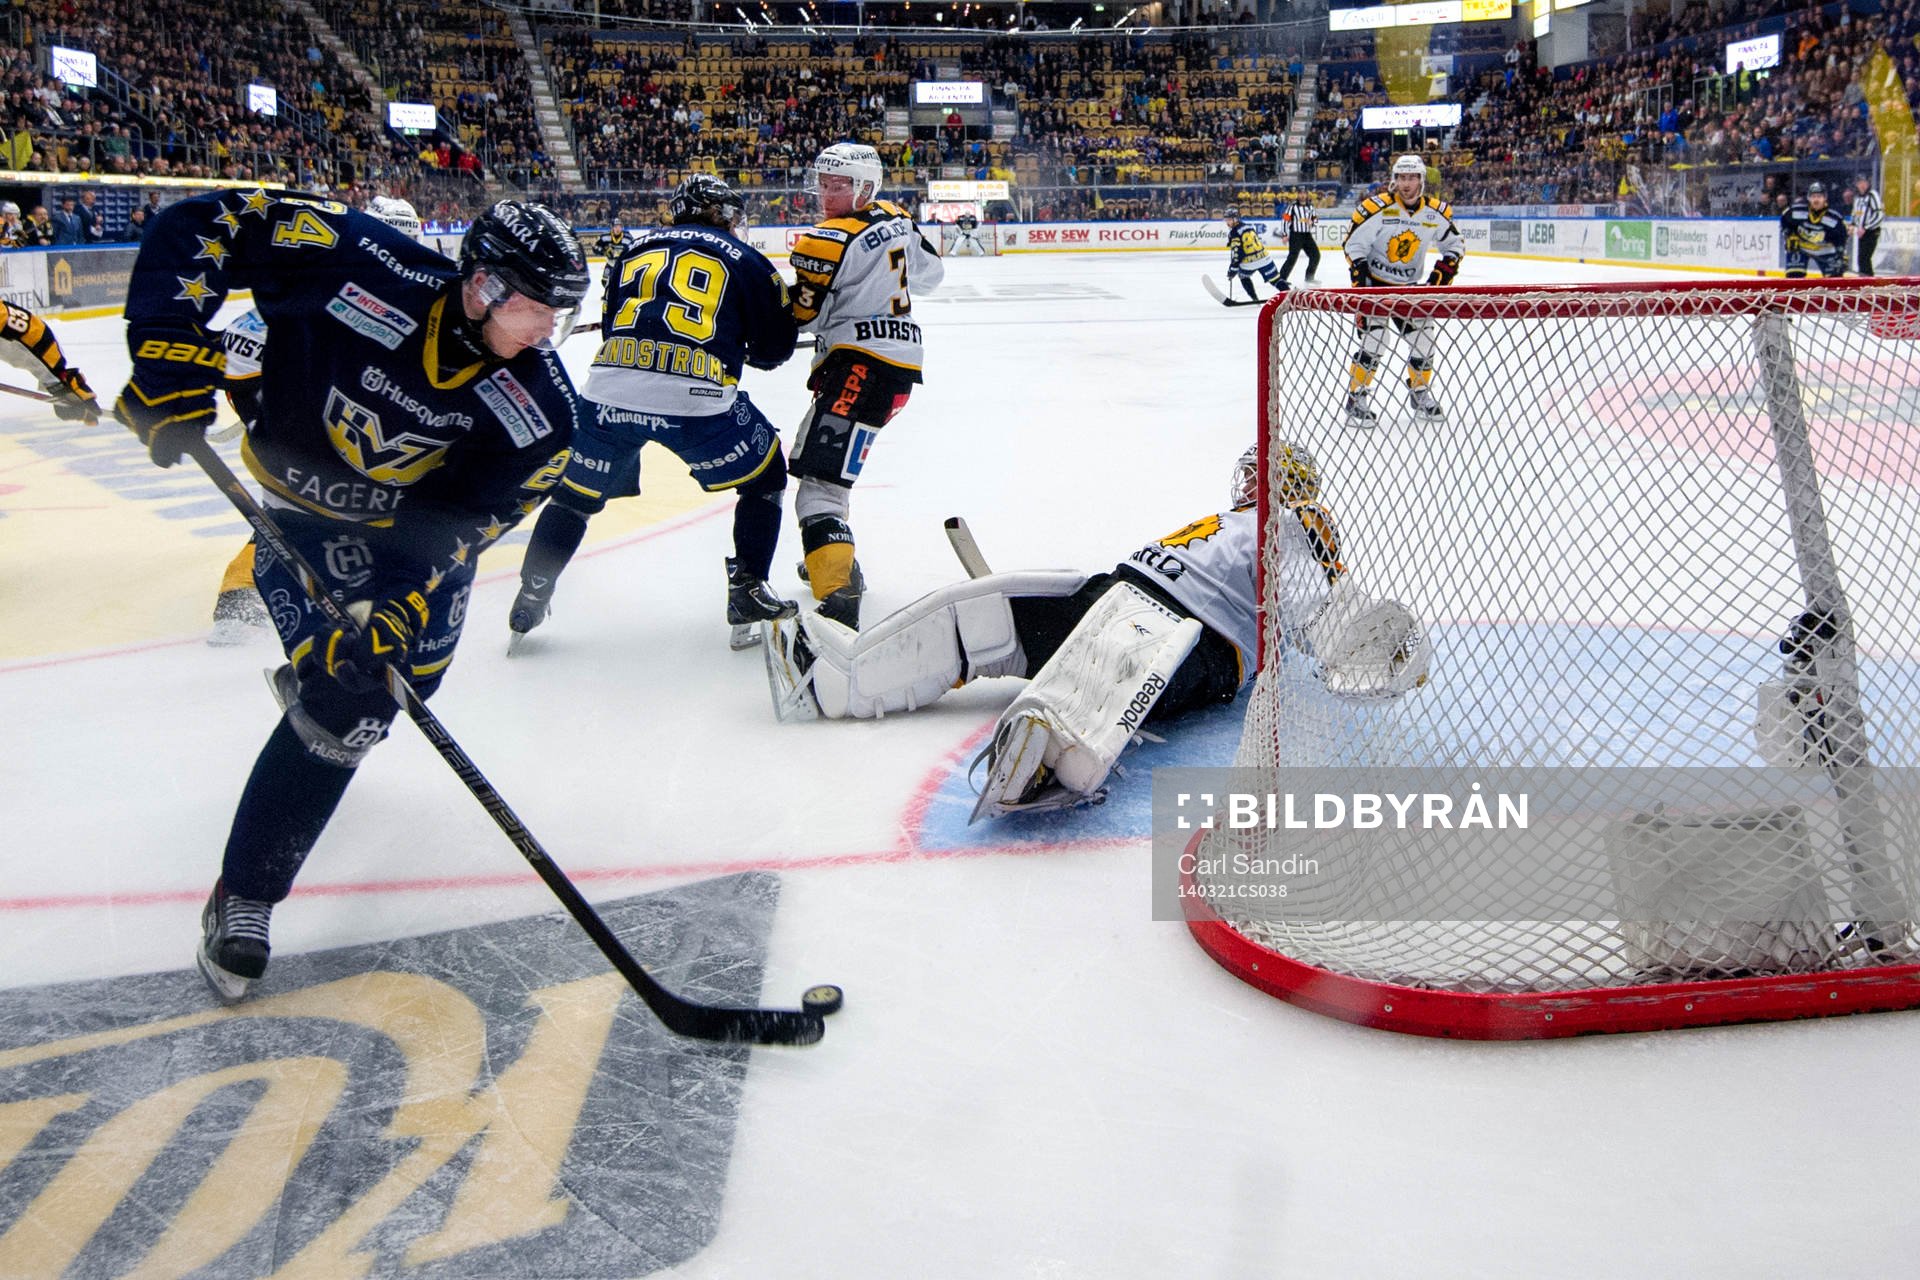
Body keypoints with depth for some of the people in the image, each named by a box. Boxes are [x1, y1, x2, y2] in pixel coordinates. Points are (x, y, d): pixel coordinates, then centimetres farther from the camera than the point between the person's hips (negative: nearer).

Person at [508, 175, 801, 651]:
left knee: (576, 492, 22)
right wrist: (741, 344, 35)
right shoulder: (745, 259, 14)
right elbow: (773, 351, 15)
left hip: (609, 392, 4)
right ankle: (748, 596, 14)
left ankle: (529, 604, 24)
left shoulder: (637, 249, 24)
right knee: (765, 478, 19)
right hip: (698, 400, -3)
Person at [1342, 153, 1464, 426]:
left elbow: (1455, 244, 9)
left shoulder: (1437, 212, -5)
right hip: (1374, 282, -5)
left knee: (1423, 338, 3)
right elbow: (1353, 245, -13)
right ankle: (1356, 398, -5)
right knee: (1373, 340, -17)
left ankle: (1420, 394, 23)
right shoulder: (1376, 208, -18)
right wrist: (1361, 282, -19)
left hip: (1409, 286, 5)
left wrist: (1443, 270, -7)